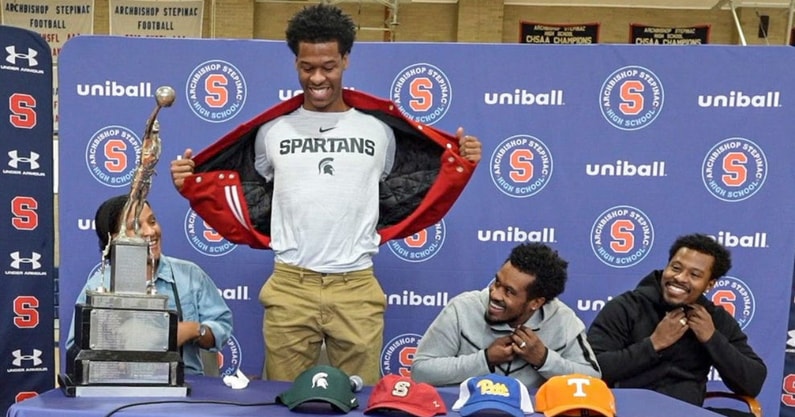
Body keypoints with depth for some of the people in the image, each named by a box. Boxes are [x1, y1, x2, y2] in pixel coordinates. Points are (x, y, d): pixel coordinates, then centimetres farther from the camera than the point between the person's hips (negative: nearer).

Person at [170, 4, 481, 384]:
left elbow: (400, 202, 10)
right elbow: (249, 206, 13)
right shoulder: (272, 130, 6)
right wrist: (192, 183, 1)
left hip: (357, 288, 0)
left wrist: (459, 164, 3)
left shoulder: (379, 129, 5)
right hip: (289, 286, 1)